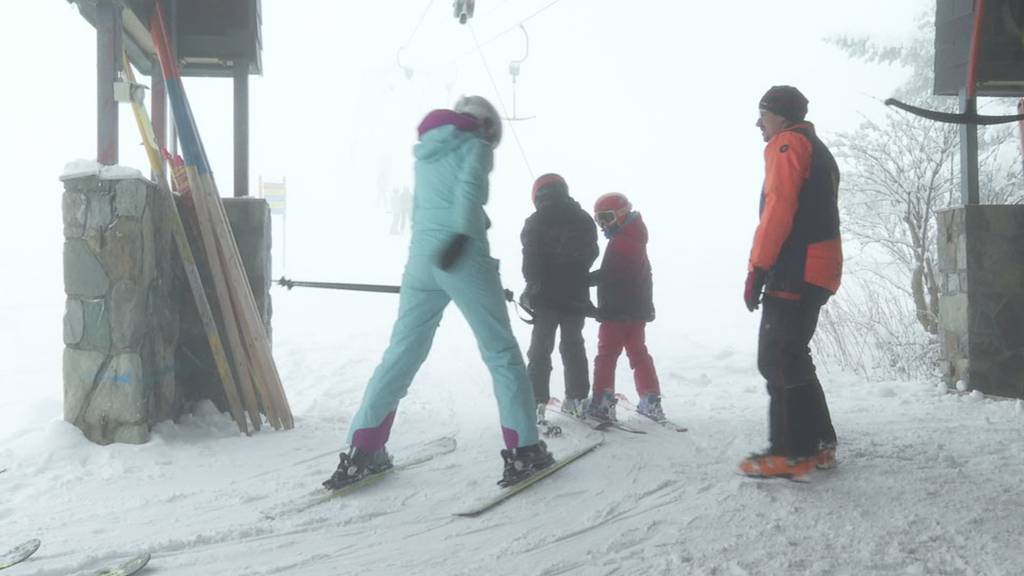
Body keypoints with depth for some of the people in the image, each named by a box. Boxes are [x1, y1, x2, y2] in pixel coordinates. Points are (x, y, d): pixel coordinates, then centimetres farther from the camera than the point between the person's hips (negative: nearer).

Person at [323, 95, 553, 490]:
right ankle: (523, 450, 0)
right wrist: (461, 234, -27)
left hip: (420, 258, 6)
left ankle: (362, 453, 7)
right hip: (464, 258, -6)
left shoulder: (425, 152, 24)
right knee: (501, 353, 2)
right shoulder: (476, 145, 5)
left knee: (401, 354, 9)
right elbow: (470, 187, -15)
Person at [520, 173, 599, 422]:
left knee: (541, 348, 1)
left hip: (546, 296, -4)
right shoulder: (584, 219, 6)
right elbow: (590, 255, 11)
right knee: (573, 345, 15)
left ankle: (537, 403, -5)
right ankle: (577, 399, 18)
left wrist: (532, 285, 2)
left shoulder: (536, 221, -9)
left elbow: (530, 262, -12)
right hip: (577, 296, 4)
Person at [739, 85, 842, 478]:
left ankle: (791, 452, -8)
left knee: (778, 360, -8)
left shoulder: (787, 144, -4)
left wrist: (757, 269, -16)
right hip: (817, 272, 10)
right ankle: (818, 444, 18)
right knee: (791, 358, 15)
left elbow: (778, 209, -15)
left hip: (794, 272, -10)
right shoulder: (819, 151, 26)